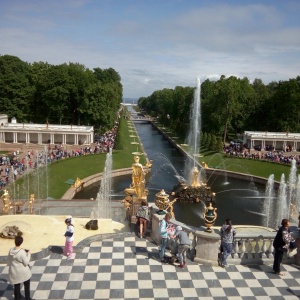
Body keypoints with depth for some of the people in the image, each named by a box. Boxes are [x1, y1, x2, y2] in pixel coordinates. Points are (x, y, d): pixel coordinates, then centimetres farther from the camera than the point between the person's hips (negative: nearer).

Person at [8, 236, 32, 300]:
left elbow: (10, 260, 5)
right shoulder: (22, 252, -27)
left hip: (14, 273, 4)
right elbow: (26, 263, -20)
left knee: (16, 286, 20)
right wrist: (28, 254, -8)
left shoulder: (10, 251, -12)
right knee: (27, 285, 19)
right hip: (23, 272, -4)